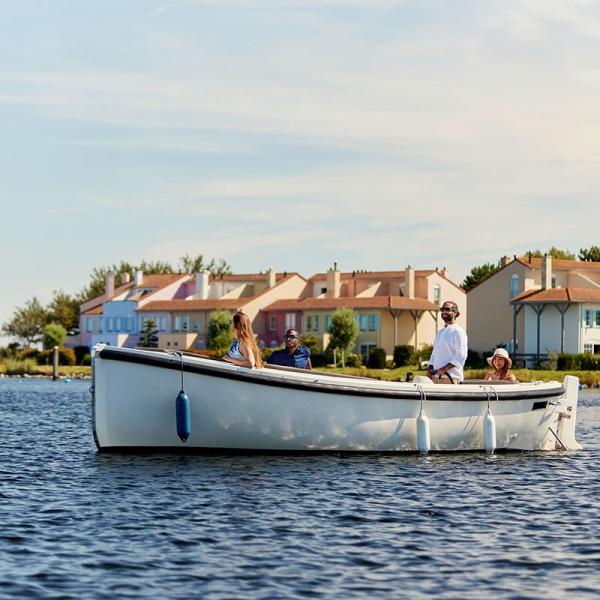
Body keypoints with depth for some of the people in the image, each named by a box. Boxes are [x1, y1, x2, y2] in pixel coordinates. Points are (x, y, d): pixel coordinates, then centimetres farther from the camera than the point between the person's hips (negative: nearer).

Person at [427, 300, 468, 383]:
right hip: (436, 376, 7)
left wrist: (445, 369, -19)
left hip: (450, 377, -7)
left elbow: (461, 355, -12)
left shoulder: (458, 331, -3)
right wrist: (430, 368, 7)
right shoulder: (439, 333, 22)